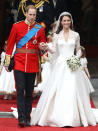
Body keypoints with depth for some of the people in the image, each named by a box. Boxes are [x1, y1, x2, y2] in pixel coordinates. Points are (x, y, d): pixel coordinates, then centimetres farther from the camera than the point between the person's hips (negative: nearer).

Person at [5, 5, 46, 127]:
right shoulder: (16, 26, 0)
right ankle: (21, 118, -16)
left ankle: (27, 119, 13)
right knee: (20, 90, -12)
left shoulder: (40, 29, 4)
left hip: (33, 63, 2)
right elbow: (10, 45, 5)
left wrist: (41, 47, -10)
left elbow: (42, 45, 14)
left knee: (29, 92, 7)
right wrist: (7, 62, 2)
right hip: (19, 62, -2)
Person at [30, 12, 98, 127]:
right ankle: (58, 117, -1)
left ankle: (73, 118, -4)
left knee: (73, 90, -8)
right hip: (60, 64, 1)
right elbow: (54, 50, 3)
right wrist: (47, 48, -16)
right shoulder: (57, 35, 8)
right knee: (56, 90, -7)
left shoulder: (75, 35, 8)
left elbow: (78, 50, 14)